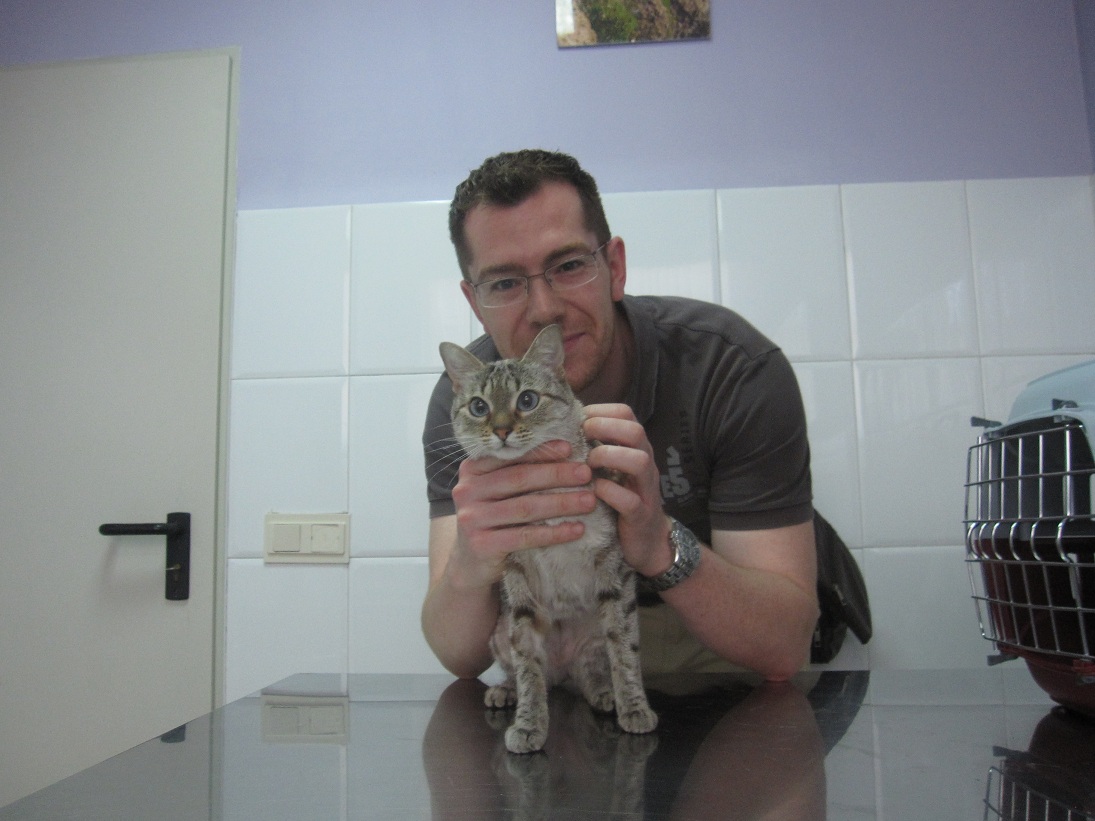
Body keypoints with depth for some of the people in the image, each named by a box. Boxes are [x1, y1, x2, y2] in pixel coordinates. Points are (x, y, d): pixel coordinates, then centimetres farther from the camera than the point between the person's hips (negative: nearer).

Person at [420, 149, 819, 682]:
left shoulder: (735, 368, -23)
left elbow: (785, 647, -25)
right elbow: (461, 658, -21)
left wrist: (662, 548, -43)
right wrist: (468, 569, -43)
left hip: (723, 666, 0)